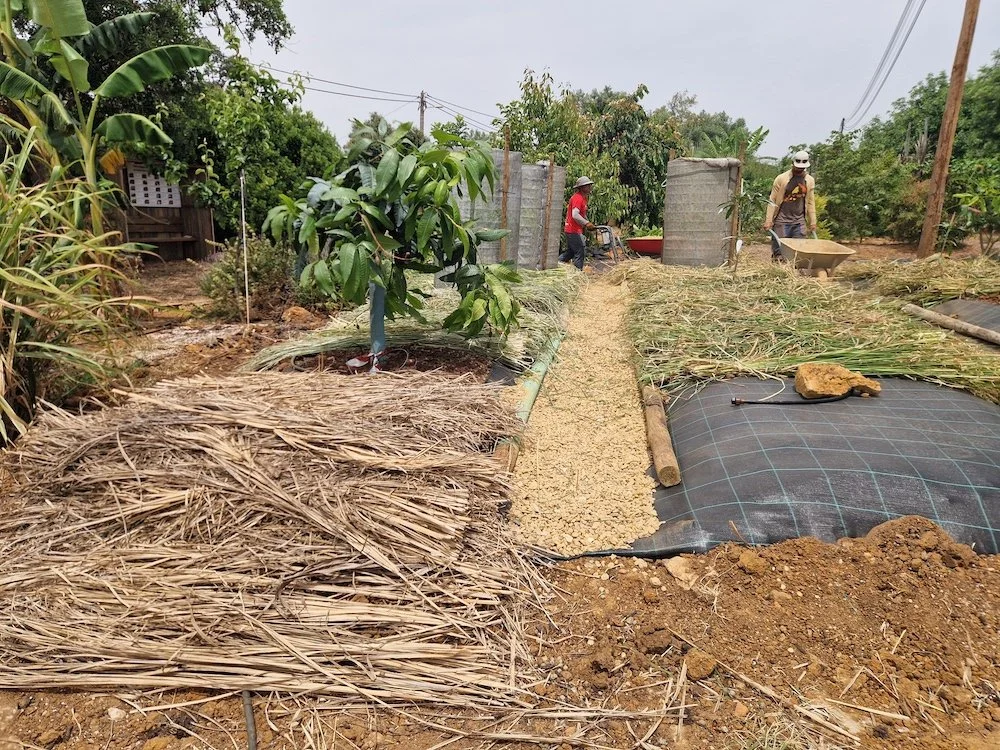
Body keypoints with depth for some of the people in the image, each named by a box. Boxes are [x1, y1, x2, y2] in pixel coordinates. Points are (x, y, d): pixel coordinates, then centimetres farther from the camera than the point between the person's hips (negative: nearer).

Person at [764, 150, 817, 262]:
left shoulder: (810, 180, 8)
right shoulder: (781, 179, -4)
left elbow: (810, 202, 14)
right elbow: (772, 201, -4)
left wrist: (812, 222, 11)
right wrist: (768, 220, -9)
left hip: (799, 221, 4)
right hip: (782, 220, -4)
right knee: (779, 250, -4)